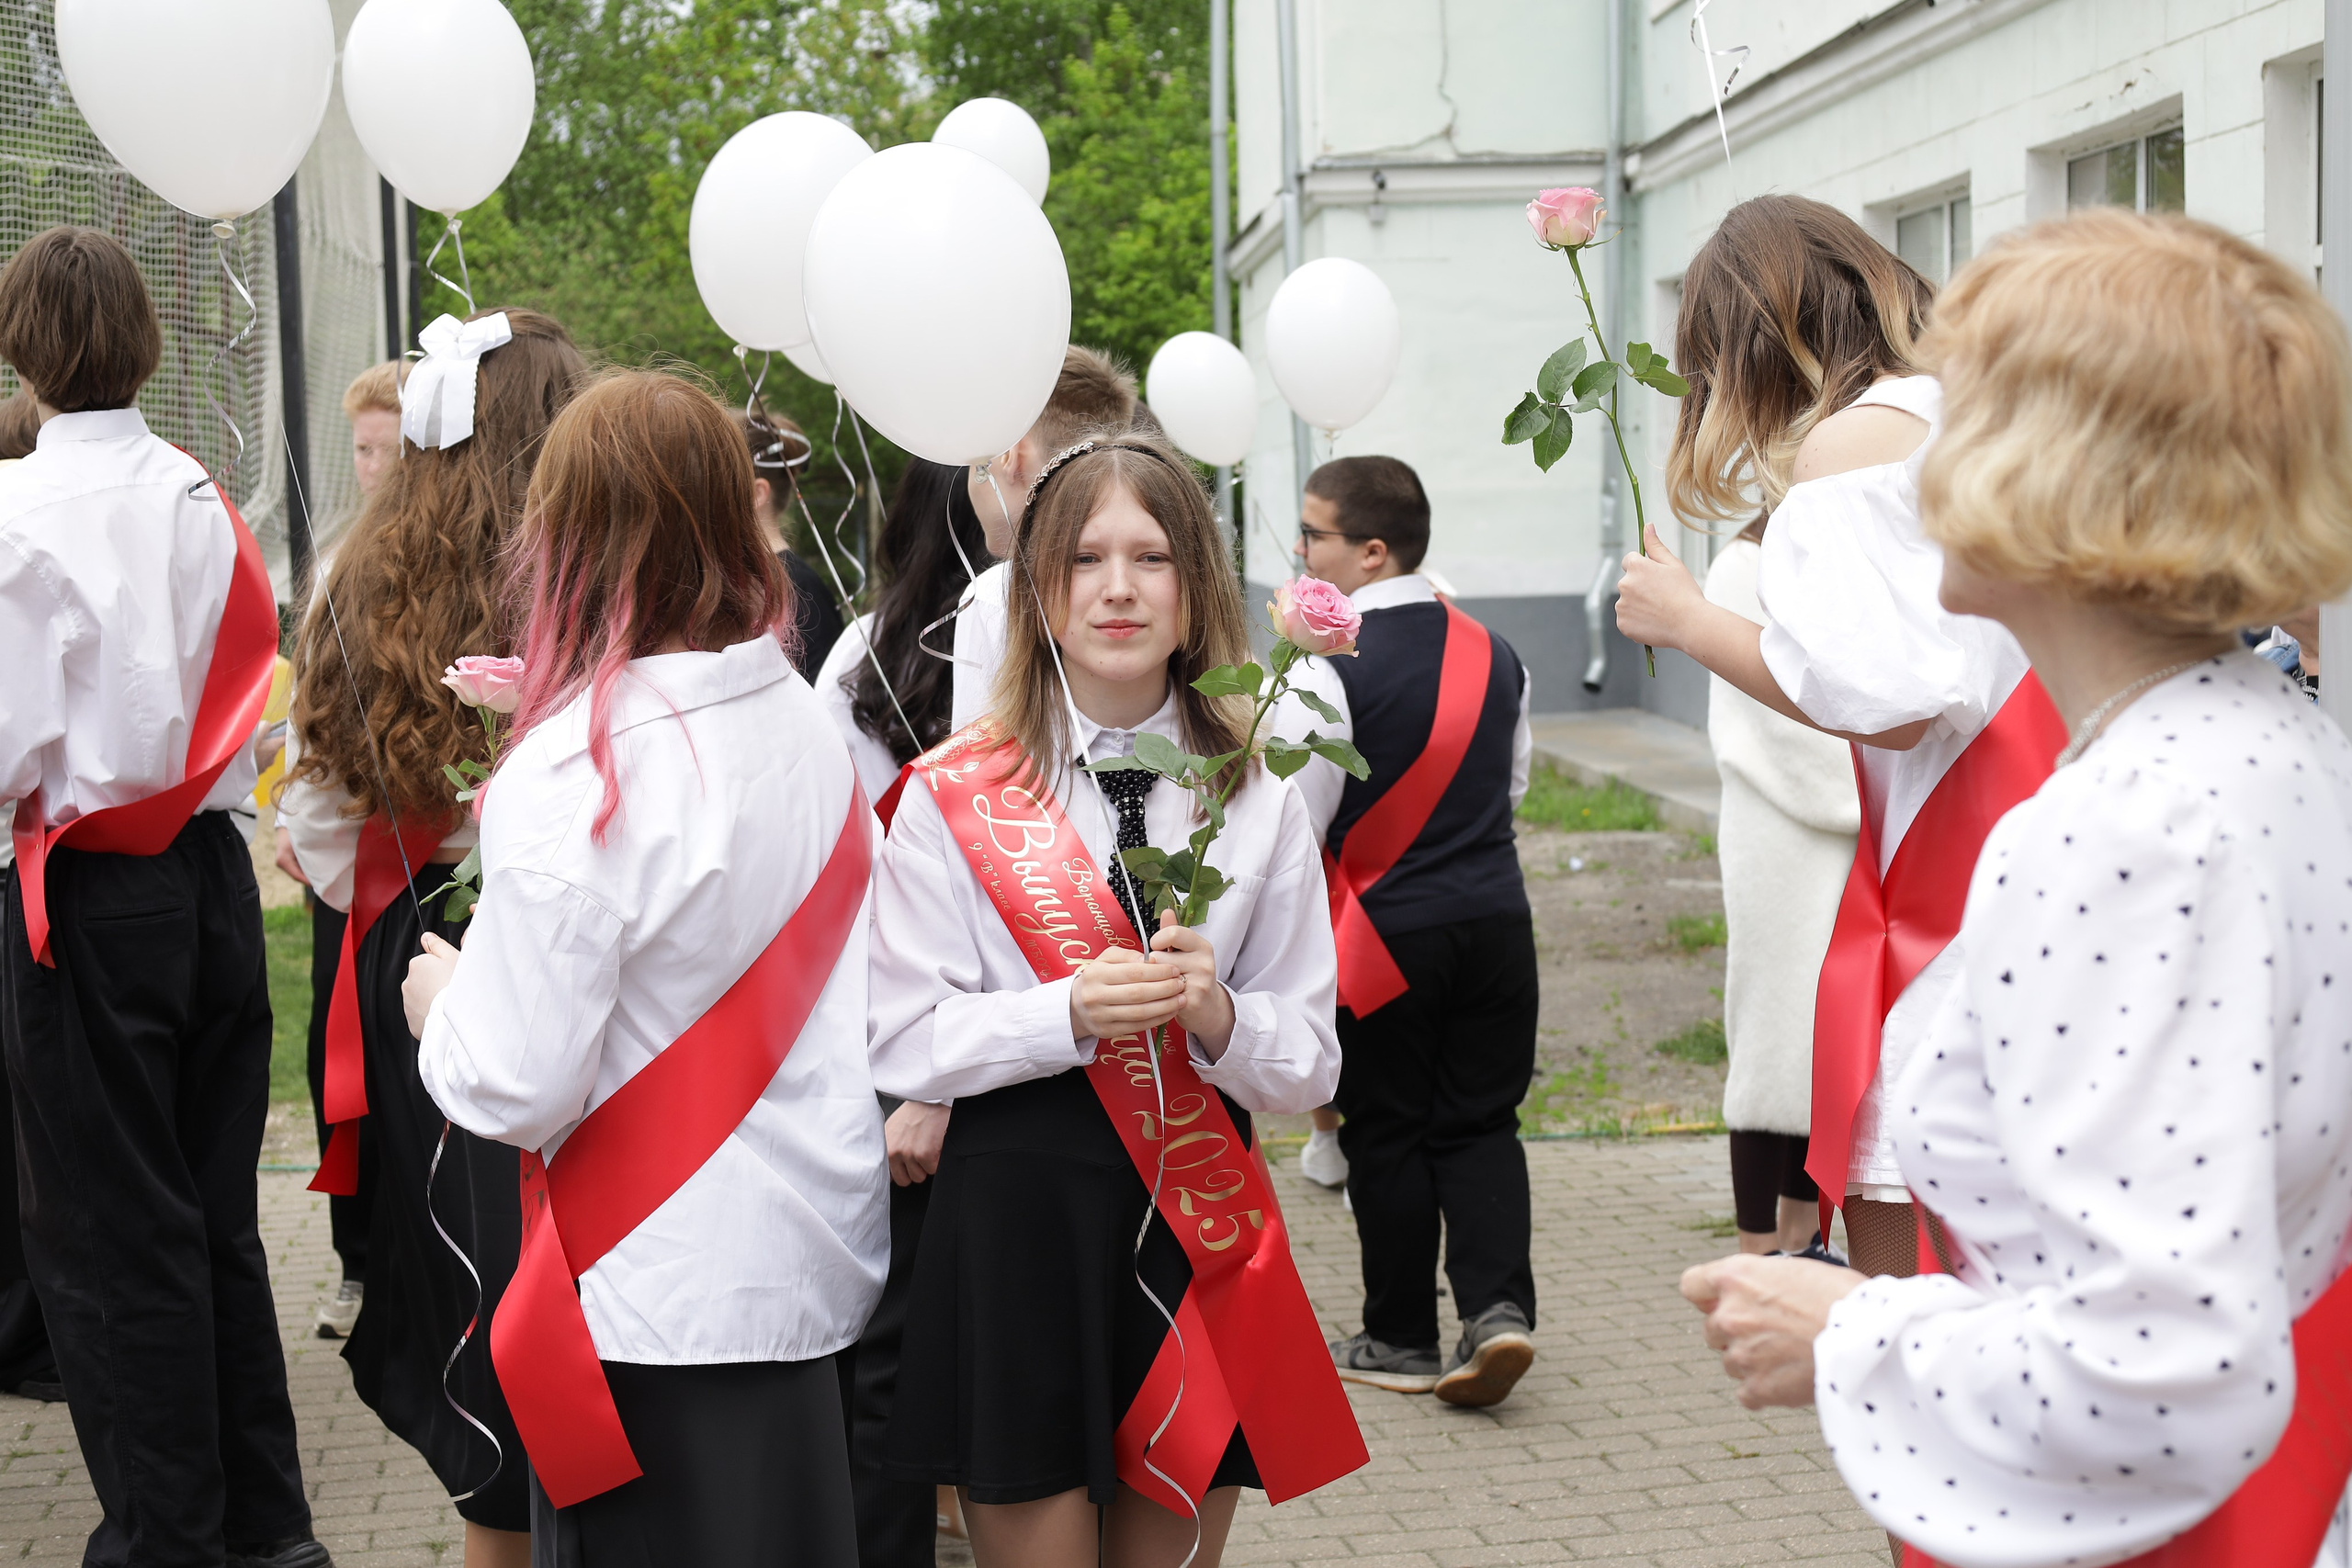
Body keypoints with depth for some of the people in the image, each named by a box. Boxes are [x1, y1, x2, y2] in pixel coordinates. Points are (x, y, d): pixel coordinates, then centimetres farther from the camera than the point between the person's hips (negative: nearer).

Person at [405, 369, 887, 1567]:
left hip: (670, 1309, -7)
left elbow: (516, 1088, -20)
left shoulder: (571, 774, -20)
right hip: (825, 1257, 7)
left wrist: (443, 1006, 2)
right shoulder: (807, 727, 1)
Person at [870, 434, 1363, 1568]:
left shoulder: (1257, 796, 5)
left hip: (1198, 1230, 2)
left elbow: (1312, 1060, 4)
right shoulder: (952, 796, -1)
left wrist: (1217, 1014, -17)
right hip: (1016, 1228, -2)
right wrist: (1071, 1013, -19)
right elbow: (904, 1045, -5)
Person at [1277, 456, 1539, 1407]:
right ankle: (1499, 1304, -5)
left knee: (1386, 1131, 7)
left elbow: (1296, 818, -13)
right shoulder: (1492, 652, 4)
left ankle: (1401, 1338, 17)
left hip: (1385, 927, -5)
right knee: (1480, 1120, 12)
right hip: (1496, 912, 5)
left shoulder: (1330, 667, -15)